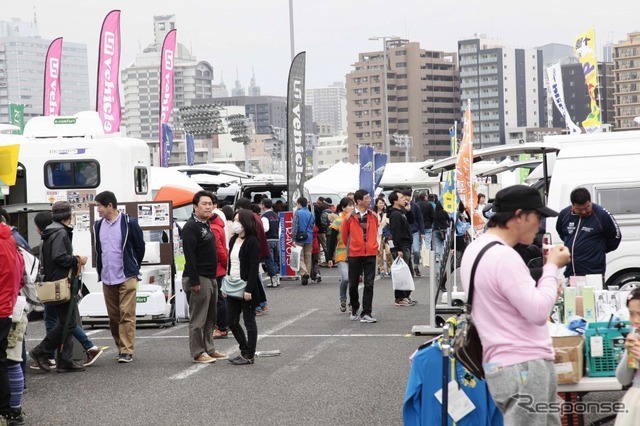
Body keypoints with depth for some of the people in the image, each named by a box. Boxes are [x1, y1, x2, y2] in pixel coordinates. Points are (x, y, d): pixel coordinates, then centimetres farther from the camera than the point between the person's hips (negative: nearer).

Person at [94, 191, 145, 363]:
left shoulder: (129, 223, -5)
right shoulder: (98, 225, 10)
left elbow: (140, 247, 3)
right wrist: (101, 272, 15)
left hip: (126, 278, -5)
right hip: (107, 278, 5)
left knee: (127, 315, -9)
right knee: (113, 316, 8)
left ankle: (127, 351, -9)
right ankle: (121, 347, 18)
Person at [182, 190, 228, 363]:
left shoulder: (206, 225, 16)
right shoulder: (191, 226, -14)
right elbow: (189, 255, -20)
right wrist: (194, 280, -23)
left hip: (211, 277, 10)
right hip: (199, 279, -10)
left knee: (210, 317, 14)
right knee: (198, 318, -4)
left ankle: (209, 349, 22)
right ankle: (198, 353, 1)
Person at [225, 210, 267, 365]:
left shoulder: (252, 242, -12)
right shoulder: (233, 240, 11)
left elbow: (254, 267, -16)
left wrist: (249, 289, -20)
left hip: (246, 287, -8)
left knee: (249, 321, 2)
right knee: (232, 321, 10)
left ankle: (250, 355, 10)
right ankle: (244, 351, 23)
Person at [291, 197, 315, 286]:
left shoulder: (297, 213, -6)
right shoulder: (310, 214, 11)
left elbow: (295, 226, -11)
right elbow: (312, 226, 15)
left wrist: (293, 237, -9)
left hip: (300, 238, -5)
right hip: (309, 238, 5)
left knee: (300, 257, -3)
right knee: (308, 257, 11)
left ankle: (304, 273, -21)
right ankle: (307, 275, 13)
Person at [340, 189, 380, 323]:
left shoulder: (373, 216, 2)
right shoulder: (350, 217, -6)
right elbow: (344, 234, 7)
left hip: (370, 253, 1)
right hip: (354, 254, -1)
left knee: (369, 284, -5)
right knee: (353, 284, 8)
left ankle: (366, 314, -3)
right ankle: (354, 309, 29)